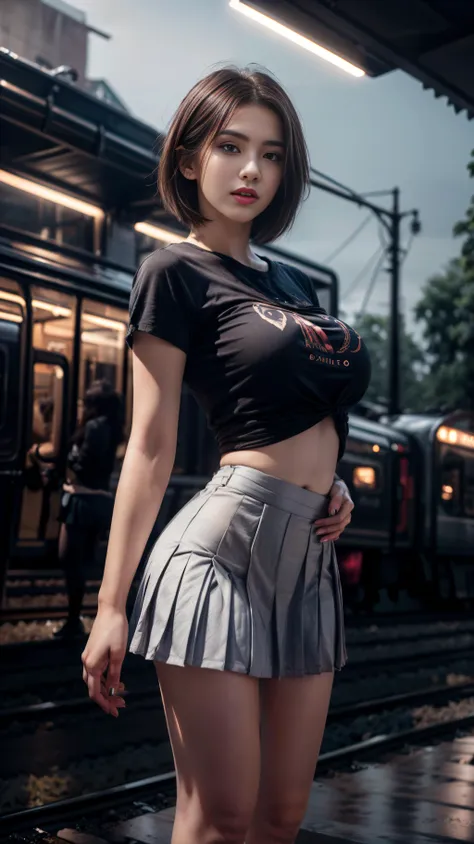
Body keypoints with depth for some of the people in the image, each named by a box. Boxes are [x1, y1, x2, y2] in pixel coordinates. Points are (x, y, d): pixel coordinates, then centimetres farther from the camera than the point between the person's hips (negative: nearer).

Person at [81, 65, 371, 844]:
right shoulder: (177, 271, -2)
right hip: (224, 546, -7)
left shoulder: (291, 282, 19)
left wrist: (334, 484, 8)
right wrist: (111, 606, -10)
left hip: (310, 557, 7)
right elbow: (151, 447, -7)